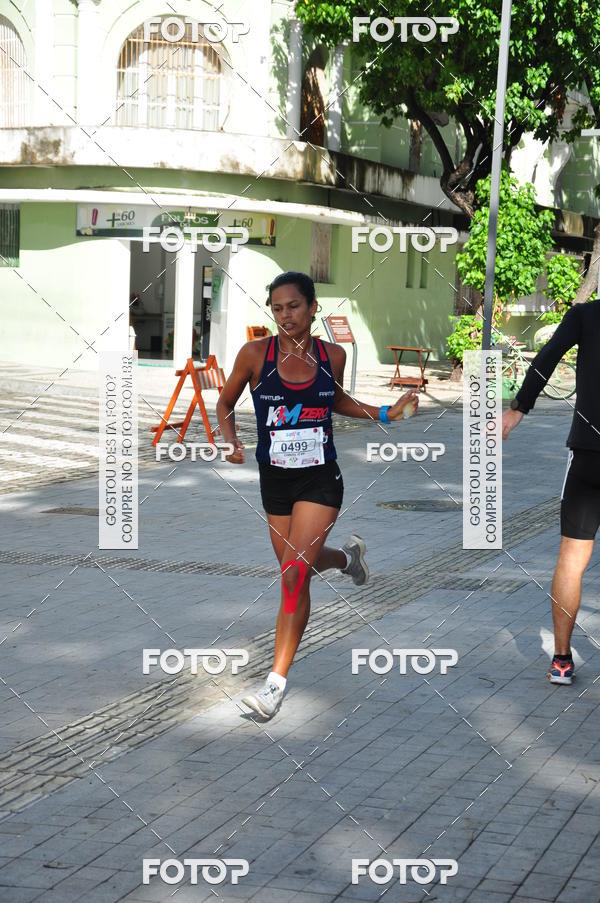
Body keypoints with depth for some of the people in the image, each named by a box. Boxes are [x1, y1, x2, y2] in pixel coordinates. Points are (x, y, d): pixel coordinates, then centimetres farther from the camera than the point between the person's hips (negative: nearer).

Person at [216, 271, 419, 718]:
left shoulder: (333, 355, -5)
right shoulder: (256, 353, -10)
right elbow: (225, 403, 5)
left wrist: (384, 413, 4)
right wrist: (231, 441, -12)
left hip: (320, 479, -2)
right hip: (274, 479, 2)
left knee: (295, 574, -14)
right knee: (299, 565, 18)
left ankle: (277, 680, -7)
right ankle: (348, 555, 55)